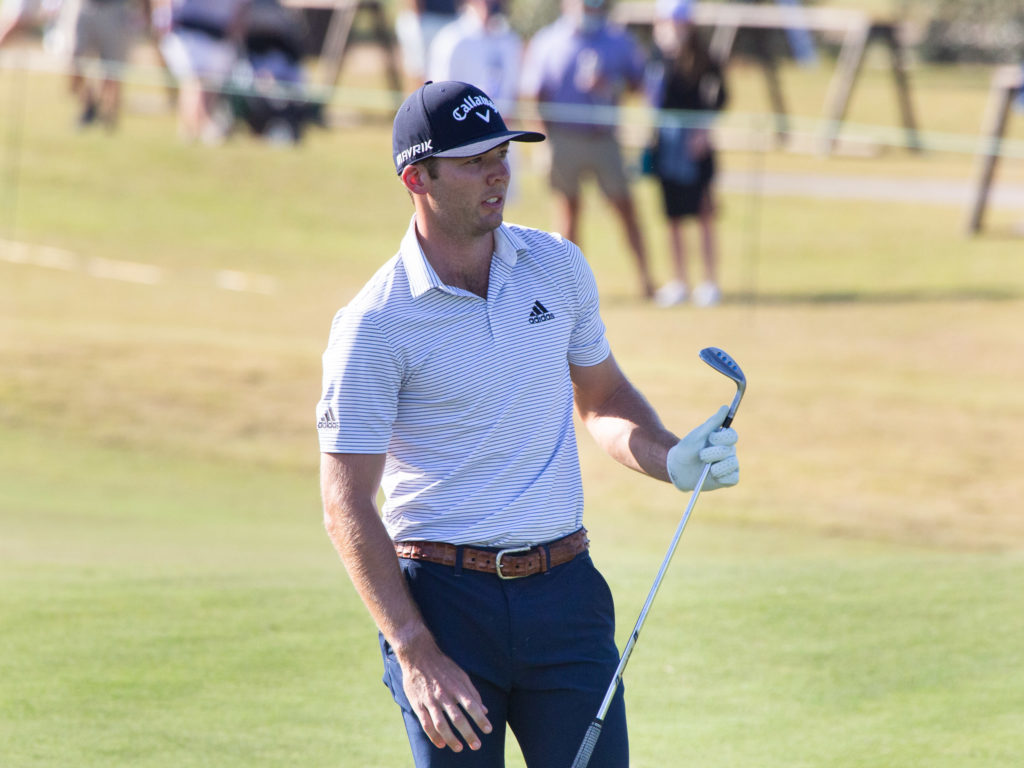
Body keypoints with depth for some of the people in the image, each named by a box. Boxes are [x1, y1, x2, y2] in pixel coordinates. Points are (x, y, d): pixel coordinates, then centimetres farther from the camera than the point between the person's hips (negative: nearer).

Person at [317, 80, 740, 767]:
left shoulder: (559, 267, 7)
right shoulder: (374, 325, -8)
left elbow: (603, 397, 22)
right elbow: (347, 505, -10)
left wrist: (673, 460, 0)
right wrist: (415, 654, -17)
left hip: (564, 593, 4)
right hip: (446, 599, -4)